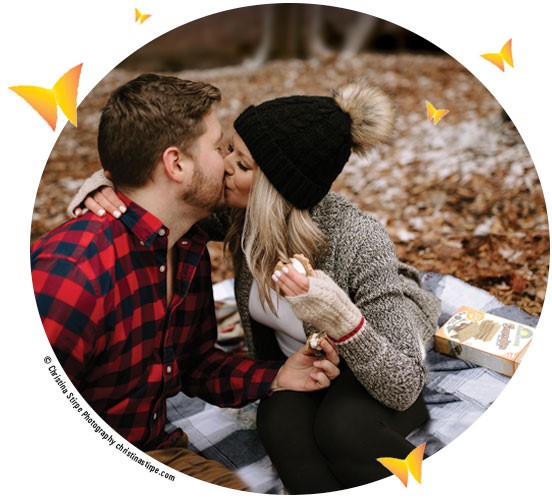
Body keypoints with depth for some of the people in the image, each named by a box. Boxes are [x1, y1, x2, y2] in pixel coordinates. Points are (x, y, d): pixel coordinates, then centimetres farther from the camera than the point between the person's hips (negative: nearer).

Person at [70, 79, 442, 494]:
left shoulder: (358, 241, -33)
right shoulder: (240, 210, -20)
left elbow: (404, 387, -31)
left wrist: (341, 319, -49)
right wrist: (103, 188, -29)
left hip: (373, 364, -2)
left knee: (341, 428, -33)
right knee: (280, 422, -30)